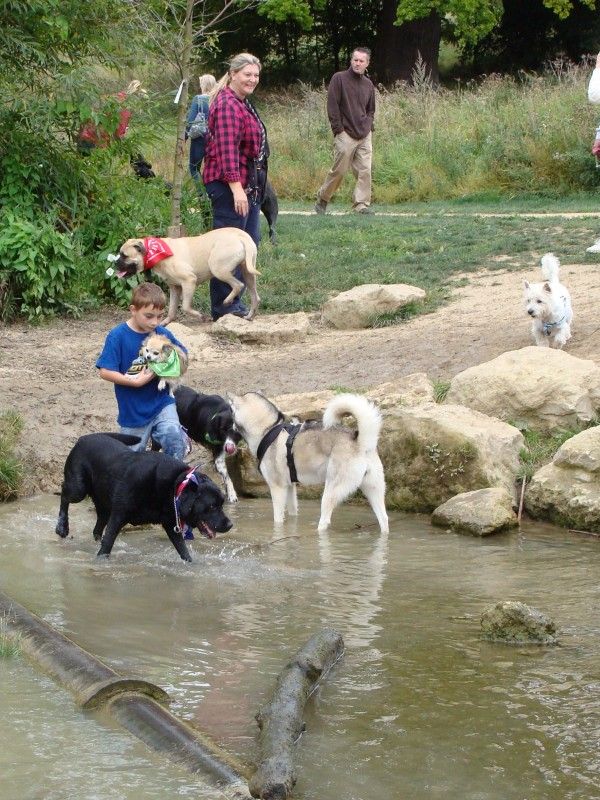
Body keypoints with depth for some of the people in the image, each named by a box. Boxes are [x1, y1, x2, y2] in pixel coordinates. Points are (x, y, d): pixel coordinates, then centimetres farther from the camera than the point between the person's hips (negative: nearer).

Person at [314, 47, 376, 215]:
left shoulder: (368, 84, 14)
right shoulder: (339, 78, -3)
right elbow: (332, 106, -7)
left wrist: (368, 126, 8)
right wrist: (338, 129, -11)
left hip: (364, 136, 5)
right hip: (345, 134, -5)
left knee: (365, 171, -4)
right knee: (339, 170, -1)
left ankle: (361, 204, -2)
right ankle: (322, 200, 16)